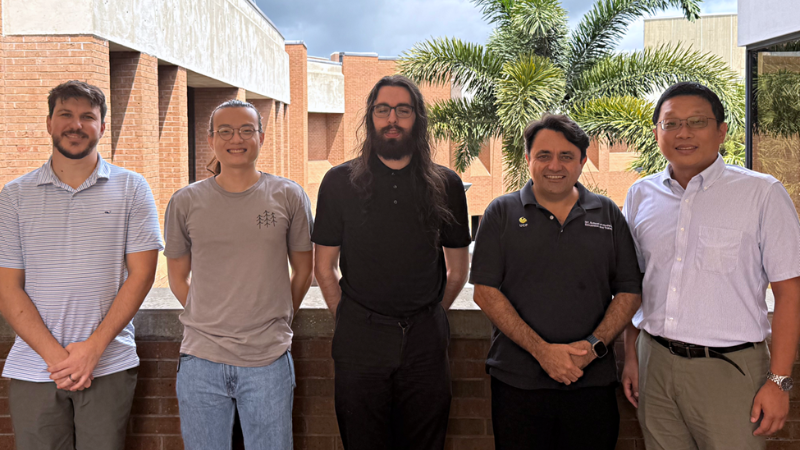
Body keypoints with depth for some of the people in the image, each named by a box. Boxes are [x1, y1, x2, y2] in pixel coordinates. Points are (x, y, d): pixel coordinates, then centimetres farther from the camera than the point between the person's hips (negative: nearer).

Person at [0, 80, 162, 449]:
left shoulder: (131, 189, 3)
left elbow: (141, 273, -2)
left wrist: (93, 348, -10)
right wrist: (55, 355, -10)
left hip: (108, 367, -1)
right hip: (33, 369, 1)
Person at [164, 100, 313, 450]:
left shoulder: (288, 197, 1)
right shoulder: (185, 203, 3)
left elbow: (302, 271, 10)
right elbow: (178, 278, 12)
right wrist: (210, 325, 8)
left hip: (269, 360, -1)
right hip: (201, 360, 1)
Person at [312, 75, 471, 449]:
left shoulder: (445, 185, 4)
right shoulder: (340, 182, 1)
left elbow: (457, 268, 12)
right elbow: (324, 267, 5)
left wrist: (426, 317, 11)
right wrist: (350, 320, 4)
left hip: (425, 339, 1)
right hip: (359, 338, -1)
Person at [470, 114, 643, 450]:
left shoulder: (608, 215, 9)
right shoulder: (502, 213, 3)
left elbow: (630, 292, 7)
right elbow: (485, 291, -4)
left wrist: (594, 345, -9)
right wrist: (541, 350, -12)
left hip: (593, 382, 2)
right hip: (518, 383, -1)